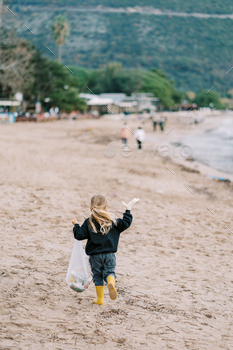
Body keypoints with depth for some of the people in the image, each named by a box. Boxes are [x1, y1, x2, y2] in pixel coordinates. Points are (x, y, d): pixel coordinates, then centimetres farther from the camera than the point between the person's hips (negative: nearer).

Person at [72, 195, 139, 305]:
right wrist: (128, 210, 8)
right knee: (109, 271, 7)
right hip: (109, 254, 0)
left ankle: (100, 299, 15)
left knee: (97, 276, 11)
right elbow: (125, 224, -3)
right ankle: (111, 283, -29)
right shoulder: (112, 221, -1)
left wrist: (76, 226, 10)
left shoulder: (88, 223, -4)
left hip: (95, 255, 0)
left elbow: (80, 235, -8)